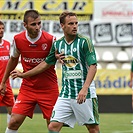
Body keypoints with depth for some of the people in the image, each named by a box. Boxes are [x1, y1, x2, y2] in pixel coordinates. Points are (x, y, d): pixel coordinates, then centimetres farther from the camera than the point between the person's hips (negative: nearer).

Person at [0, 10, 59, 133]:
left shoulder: (50, 39, -15)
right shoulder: (18, 39, -5)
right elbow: (13, 60, 14)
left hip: (48, 89, -2)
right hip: (27, 88, 2)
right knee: (14, 122, -7)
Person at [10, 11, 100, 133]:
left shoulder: (85, 42, -7)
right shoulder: (57, 44, 8)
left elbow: (93, 66, -13)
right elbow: (46, 64, 21)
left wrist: (84, 89, -25)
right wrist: (23, 74, 26)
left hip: (85, 94, -4)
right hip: (66, 94, 4)